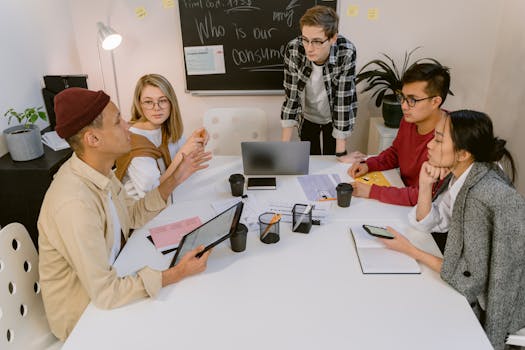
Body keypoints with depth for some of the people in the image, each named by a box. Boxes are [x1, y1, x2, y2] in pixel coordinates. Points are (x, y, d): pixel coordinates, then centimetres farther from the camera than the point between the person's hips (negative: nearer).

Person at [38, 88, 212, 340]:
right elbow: (104, 294, -29)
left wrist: (173, 181, -4)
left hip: (111, 276, 7)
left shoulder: (97, 170, -7)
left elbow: (133, 215, 7)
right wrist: (177, 274, -28)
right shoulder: (74, 204, -35)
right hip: (83, 313, -7)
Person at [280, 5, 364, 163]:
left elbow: (343, 100, -27)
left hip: (334, 118, -1)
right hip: (307, 117, 1)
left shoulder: (346, 53, -31)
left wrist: (341, 153, -25)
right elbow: (291, 97, -22)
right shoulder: (293, 49, -28)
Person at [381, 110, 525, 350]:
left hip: (492, 302, -6)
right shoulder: (460, 173, -9)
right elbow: (426, 223, -1)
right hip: (478, 276, 7)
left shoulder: (479, 198, -34)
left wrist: (409, 250, -21)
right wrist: (425, 184, -17)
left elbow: (470, 279, -27)